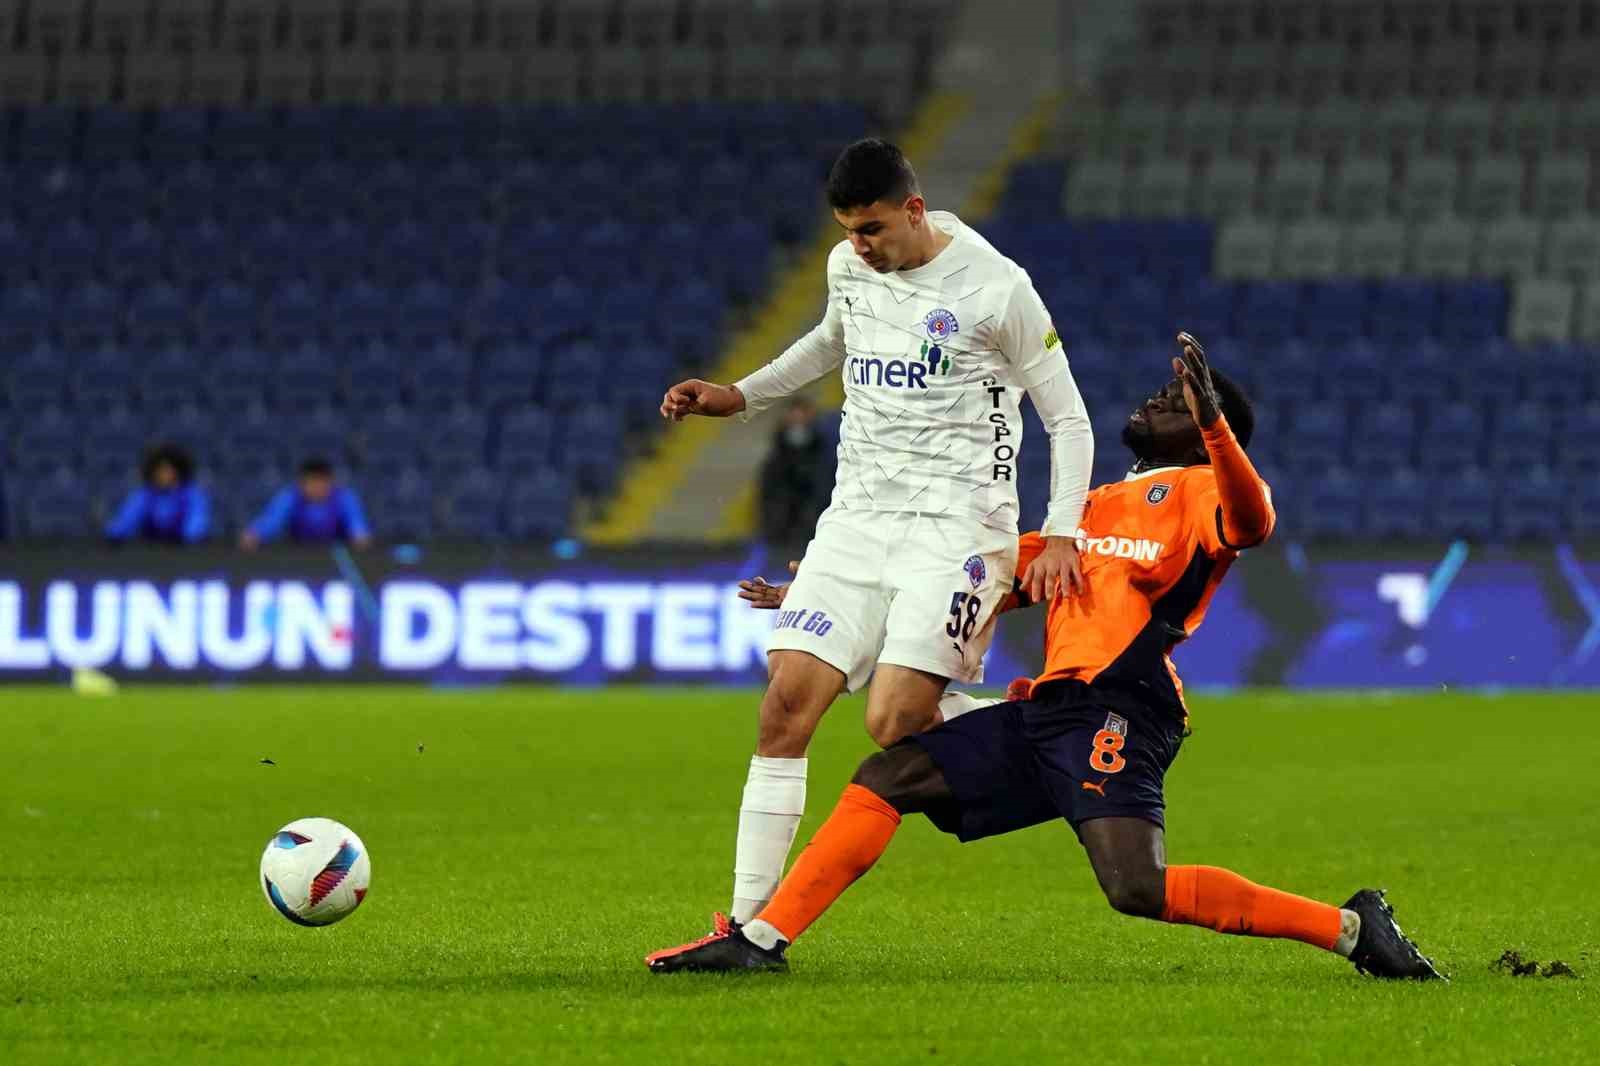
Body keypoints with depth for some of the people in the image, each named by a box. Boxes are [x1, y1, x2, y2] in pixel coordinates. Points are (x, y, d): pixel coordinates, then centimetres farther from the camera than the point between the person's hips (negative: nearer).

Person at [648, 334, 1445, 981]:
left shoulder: (1200, 490, 5)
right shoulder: (1098, 507, 28)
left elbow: (1251, 521, -20)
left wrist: (1211, 419, -35)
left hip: (1113, 716, -8)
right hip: (1049, 712, 8)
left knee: (1137, 889, -26)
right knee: (885, 778, 2)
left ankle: (1348, 927, -17)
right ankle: (761, 940, 2)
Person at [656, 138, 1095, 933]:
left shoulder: (996, 288, -10)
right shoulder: (848, 267, 7)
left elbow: (1068, 420, -4)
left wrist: (1060, 535, -13)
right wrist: (737, 397, 25)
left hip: (955, 524, -6)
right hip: (858, 514, 6)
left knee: (895, 725, -20)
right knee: (787, 700, -8)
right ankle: (749, 922, -7)